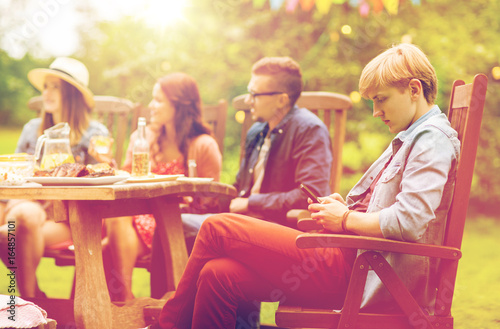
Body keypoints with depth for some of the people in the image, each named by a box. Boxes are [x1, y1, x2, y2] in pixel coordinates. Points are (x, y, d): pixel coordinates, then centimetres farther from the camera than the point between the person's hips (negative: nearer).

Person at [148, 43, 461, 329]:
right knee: (218, 276, -4)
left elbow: (408, 222, -24)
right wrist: (345, 206, 7)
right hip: (354, 259, 10)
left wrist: (346, 219, -9)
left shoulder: (433, 140, -10)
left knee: (217, 229, -8)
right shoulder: (407, 140, 22)